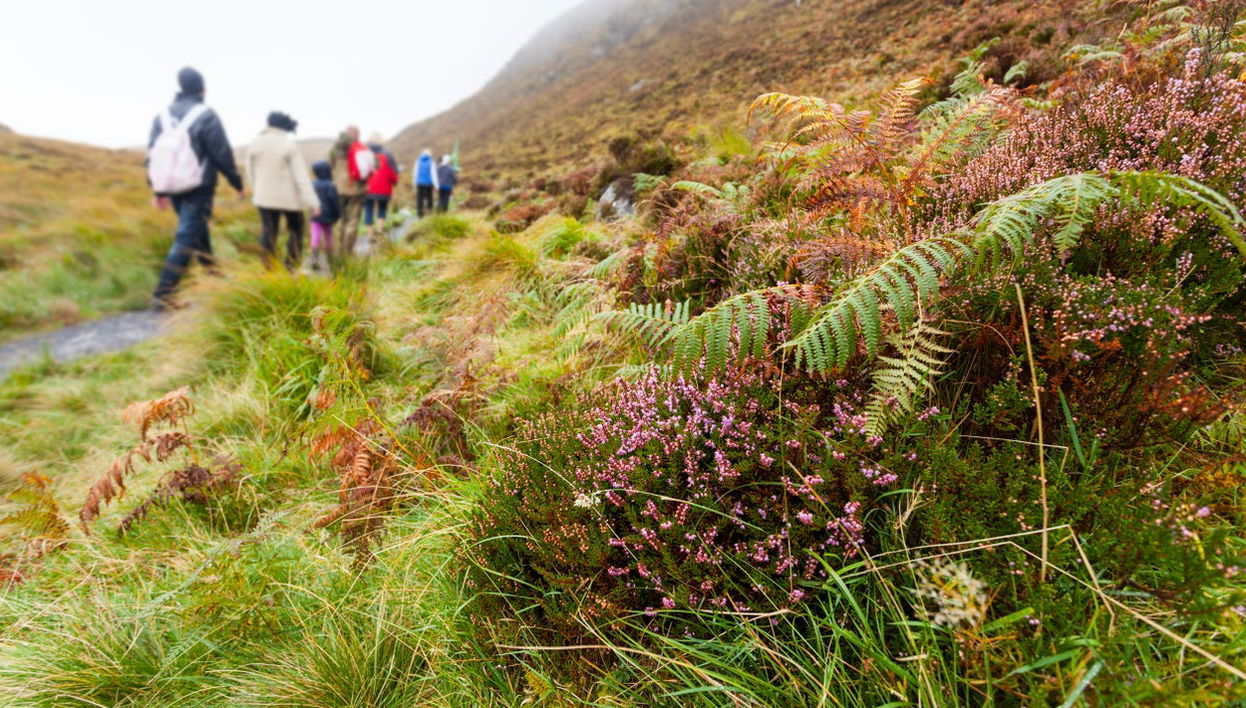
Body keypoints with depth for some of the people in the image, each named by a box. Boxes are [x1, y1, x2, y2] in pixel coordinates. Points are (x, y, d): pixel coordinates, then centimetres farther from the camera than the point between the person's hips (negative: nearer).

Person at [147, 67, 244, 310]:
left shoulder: (162, 117, 8)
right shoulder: (206, 116, -10)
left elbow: (152, 155, 10)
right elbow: (223, 155, -10)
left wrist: (158, 190, 17)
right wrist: (238, 184, 2)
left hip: (172, 188, 6)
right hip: (199, 189, -6)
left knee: (198, 230, 23)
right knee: (186, 240, -6)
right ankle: (162, 294, -9)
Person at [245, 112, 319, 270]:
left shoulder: (254, 144, 2)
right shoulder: (290, 147, -12)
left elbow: (251, 172, 11)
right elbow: (301, 176, -15)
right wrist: (312, 202, -14)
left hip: (264, 197, 4)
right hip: (289, 198, -4)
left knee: (268, 232, 8)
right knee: (295, 230, 13)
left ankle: (270, 267, 5)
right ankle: (292, 265, 12)